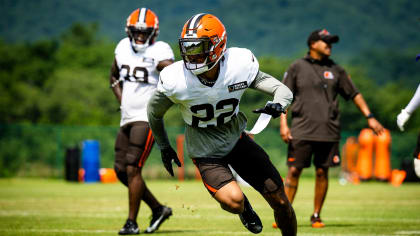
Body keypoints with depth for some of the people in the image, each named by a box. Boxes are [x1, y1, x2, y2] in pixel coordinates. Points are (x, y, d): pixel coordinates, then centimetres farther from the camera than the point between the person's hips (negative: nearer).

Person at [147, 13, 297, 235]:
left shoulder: (240, 66, -20)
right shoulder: (175, 80, -23)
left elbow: (282, 90, -10)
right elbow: (154, 112, -2)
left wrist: (278, 105, -33)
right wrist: (164, 146, 10)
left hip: (237, 138, 3)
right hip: (206, 152, -2)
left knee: (280, 201, 2)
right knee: (234, 202, -26)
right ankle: (244, 206, 11)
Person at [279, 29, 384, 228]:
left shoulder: (335, 70, 13)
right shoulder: (297, 67, 5)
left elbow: (354, 94, 18)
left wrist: (369, 117, 11)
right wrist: (283, 123, -7)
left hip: (328, 131, 3)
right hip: (302, 131, -3)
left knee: (322, 172, 3)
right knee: (294, 171, -6)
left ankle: (316, 216, 13)